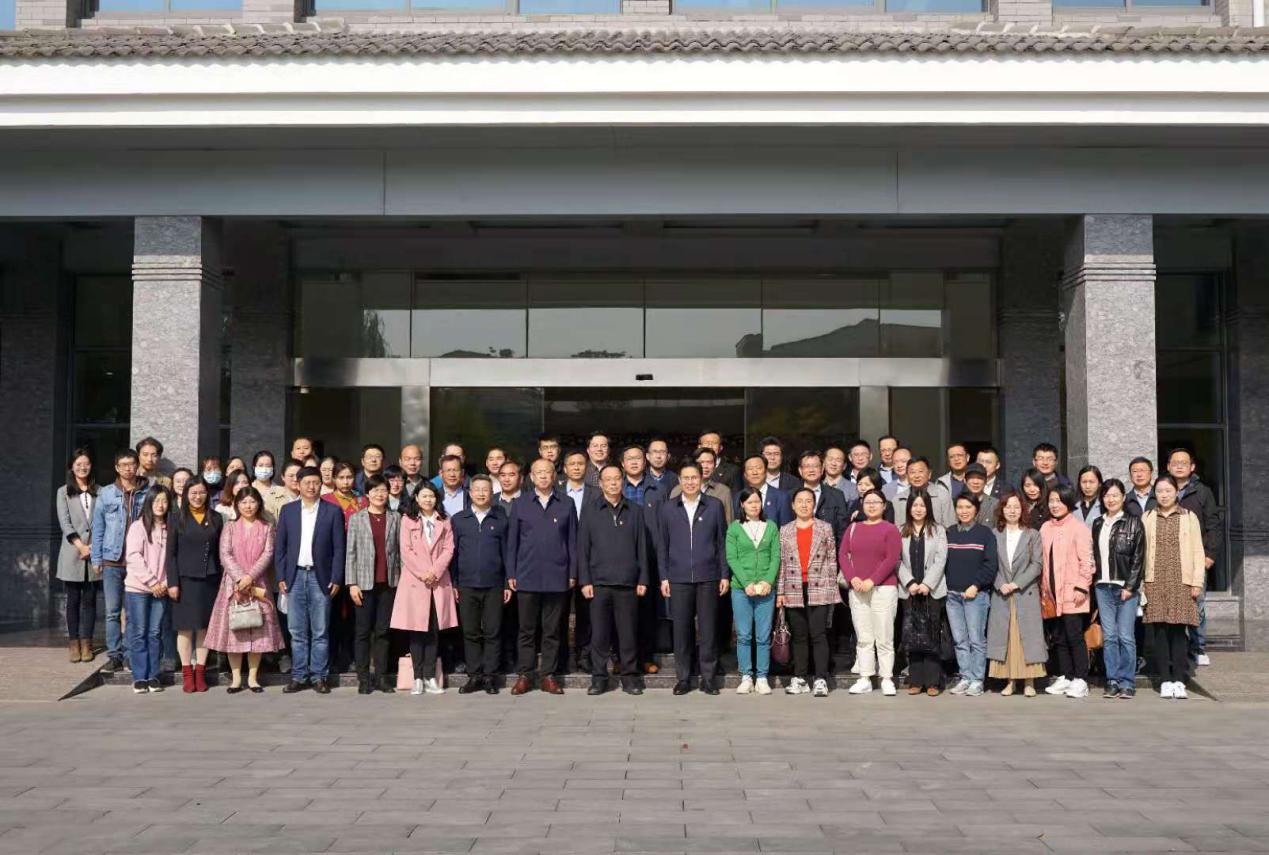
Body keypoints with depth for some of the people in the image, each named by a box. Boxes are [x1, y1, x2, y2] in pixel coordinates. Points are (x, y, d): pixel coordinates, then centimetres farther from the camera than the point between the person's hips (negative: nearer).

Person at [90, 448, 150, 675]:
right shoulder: (106, 494, 6)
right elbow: (97, 528, 8)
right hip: (112, 561, 1)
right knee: (113, 611, 2)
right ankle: (115, 655, 8)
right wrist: (96, 559, 2)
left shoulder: (148, 493, 2)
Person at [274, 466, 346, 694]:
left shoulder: (333, 511, 3)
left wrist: (336, 579, -5)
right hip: (295, 576, 2)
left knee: (320, 632, 1)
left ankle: (319, 677, 8)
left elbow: (339, 547, 1)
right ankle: (299, 677, 11)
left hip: (320, 577, -2)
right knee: (297, 631, 5)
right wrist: (281, 577, 1)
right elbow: (279, 546, 9)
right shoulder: (287, 510, 9)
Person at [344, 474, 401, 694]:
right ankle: (363, 679, 7)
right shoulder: (356, 518, 4)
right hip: (364, 582, -1)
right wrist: (352, 583, -6)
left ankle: (382, 677, 11)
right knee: (363, 631, 1)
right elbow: (350, 553, 1)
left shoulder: (395, 518, 8)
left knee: (383, 631, 5)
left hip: (388, 583, 1)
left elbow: (400, 550, 7)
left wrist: (402, 579, 1)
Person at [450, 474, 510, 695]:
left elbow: (506, 552, 7)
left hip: (494, 585, -1)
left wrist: (508, 583, 3)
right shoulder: (458, 519, 7)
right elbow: (452, 553, 8)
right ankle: (474, 676, 12)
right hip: (467, 585, 1)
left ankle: (490, 676, 8)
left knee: (492, 632, 1)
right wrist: (453, 584, 3)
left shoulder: (501, 519, 5)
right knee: (470, 633, 4)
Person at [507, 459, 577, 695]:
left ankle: (549, 676, 10)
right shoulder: (521, 504, 7)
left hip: (557, 578, 0)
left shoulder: (566, 505, 7)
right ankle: (524, 675, 10)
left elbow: (572, 541, 7)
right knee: (526, 629, 4)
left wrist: (573, 573, 2)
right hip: (527, 577, 0)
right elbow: (512, 541, 8)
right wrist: (511, 574, 2)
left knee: (552, 631, 4)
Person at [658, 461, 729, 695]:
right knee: (681, 630, 3)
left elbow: (722, 542, 7)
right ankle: (683, 678, 11)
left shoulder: (715, 506, 6)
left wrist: (725, 574, 2)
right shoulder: (668, 508, 7)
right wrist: (664, 577, 4)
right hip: (678, 578, 1)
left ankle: (708, 678, 10)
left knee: (708, 629, 1)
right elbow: (662, 545, 9)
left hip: (708, 577, 0)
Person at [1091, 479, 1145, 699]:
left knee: (1126, 636, -5)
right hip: (1103, 586, 4)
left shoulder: (1133, 523, 1)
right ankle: (1112, 681, 7)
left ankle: (1127, 683, 1)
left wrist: (1129, 586, -9)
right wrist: (1093, 573, 5)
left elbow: (1138, 557, -3)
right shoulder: (1097, 524, 15)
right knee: (1109, 636, 2)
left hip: (1126, 586, -4)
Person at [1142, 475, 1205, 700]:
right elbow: (1141, 551, 9)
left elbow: (1197, 551, 4)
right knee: (1159, 631, -1)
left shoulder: (1189, 517, 8)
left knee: (1178, 631, -6)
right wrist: (1140, 581, 2)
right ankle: (1165, 680, 4)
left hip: (1181, 582, -1)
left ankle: (1179, 681, -2)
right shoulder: (1147, 518, 12)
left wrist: (1197, 582, -3)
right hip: (1155, 582, 1)